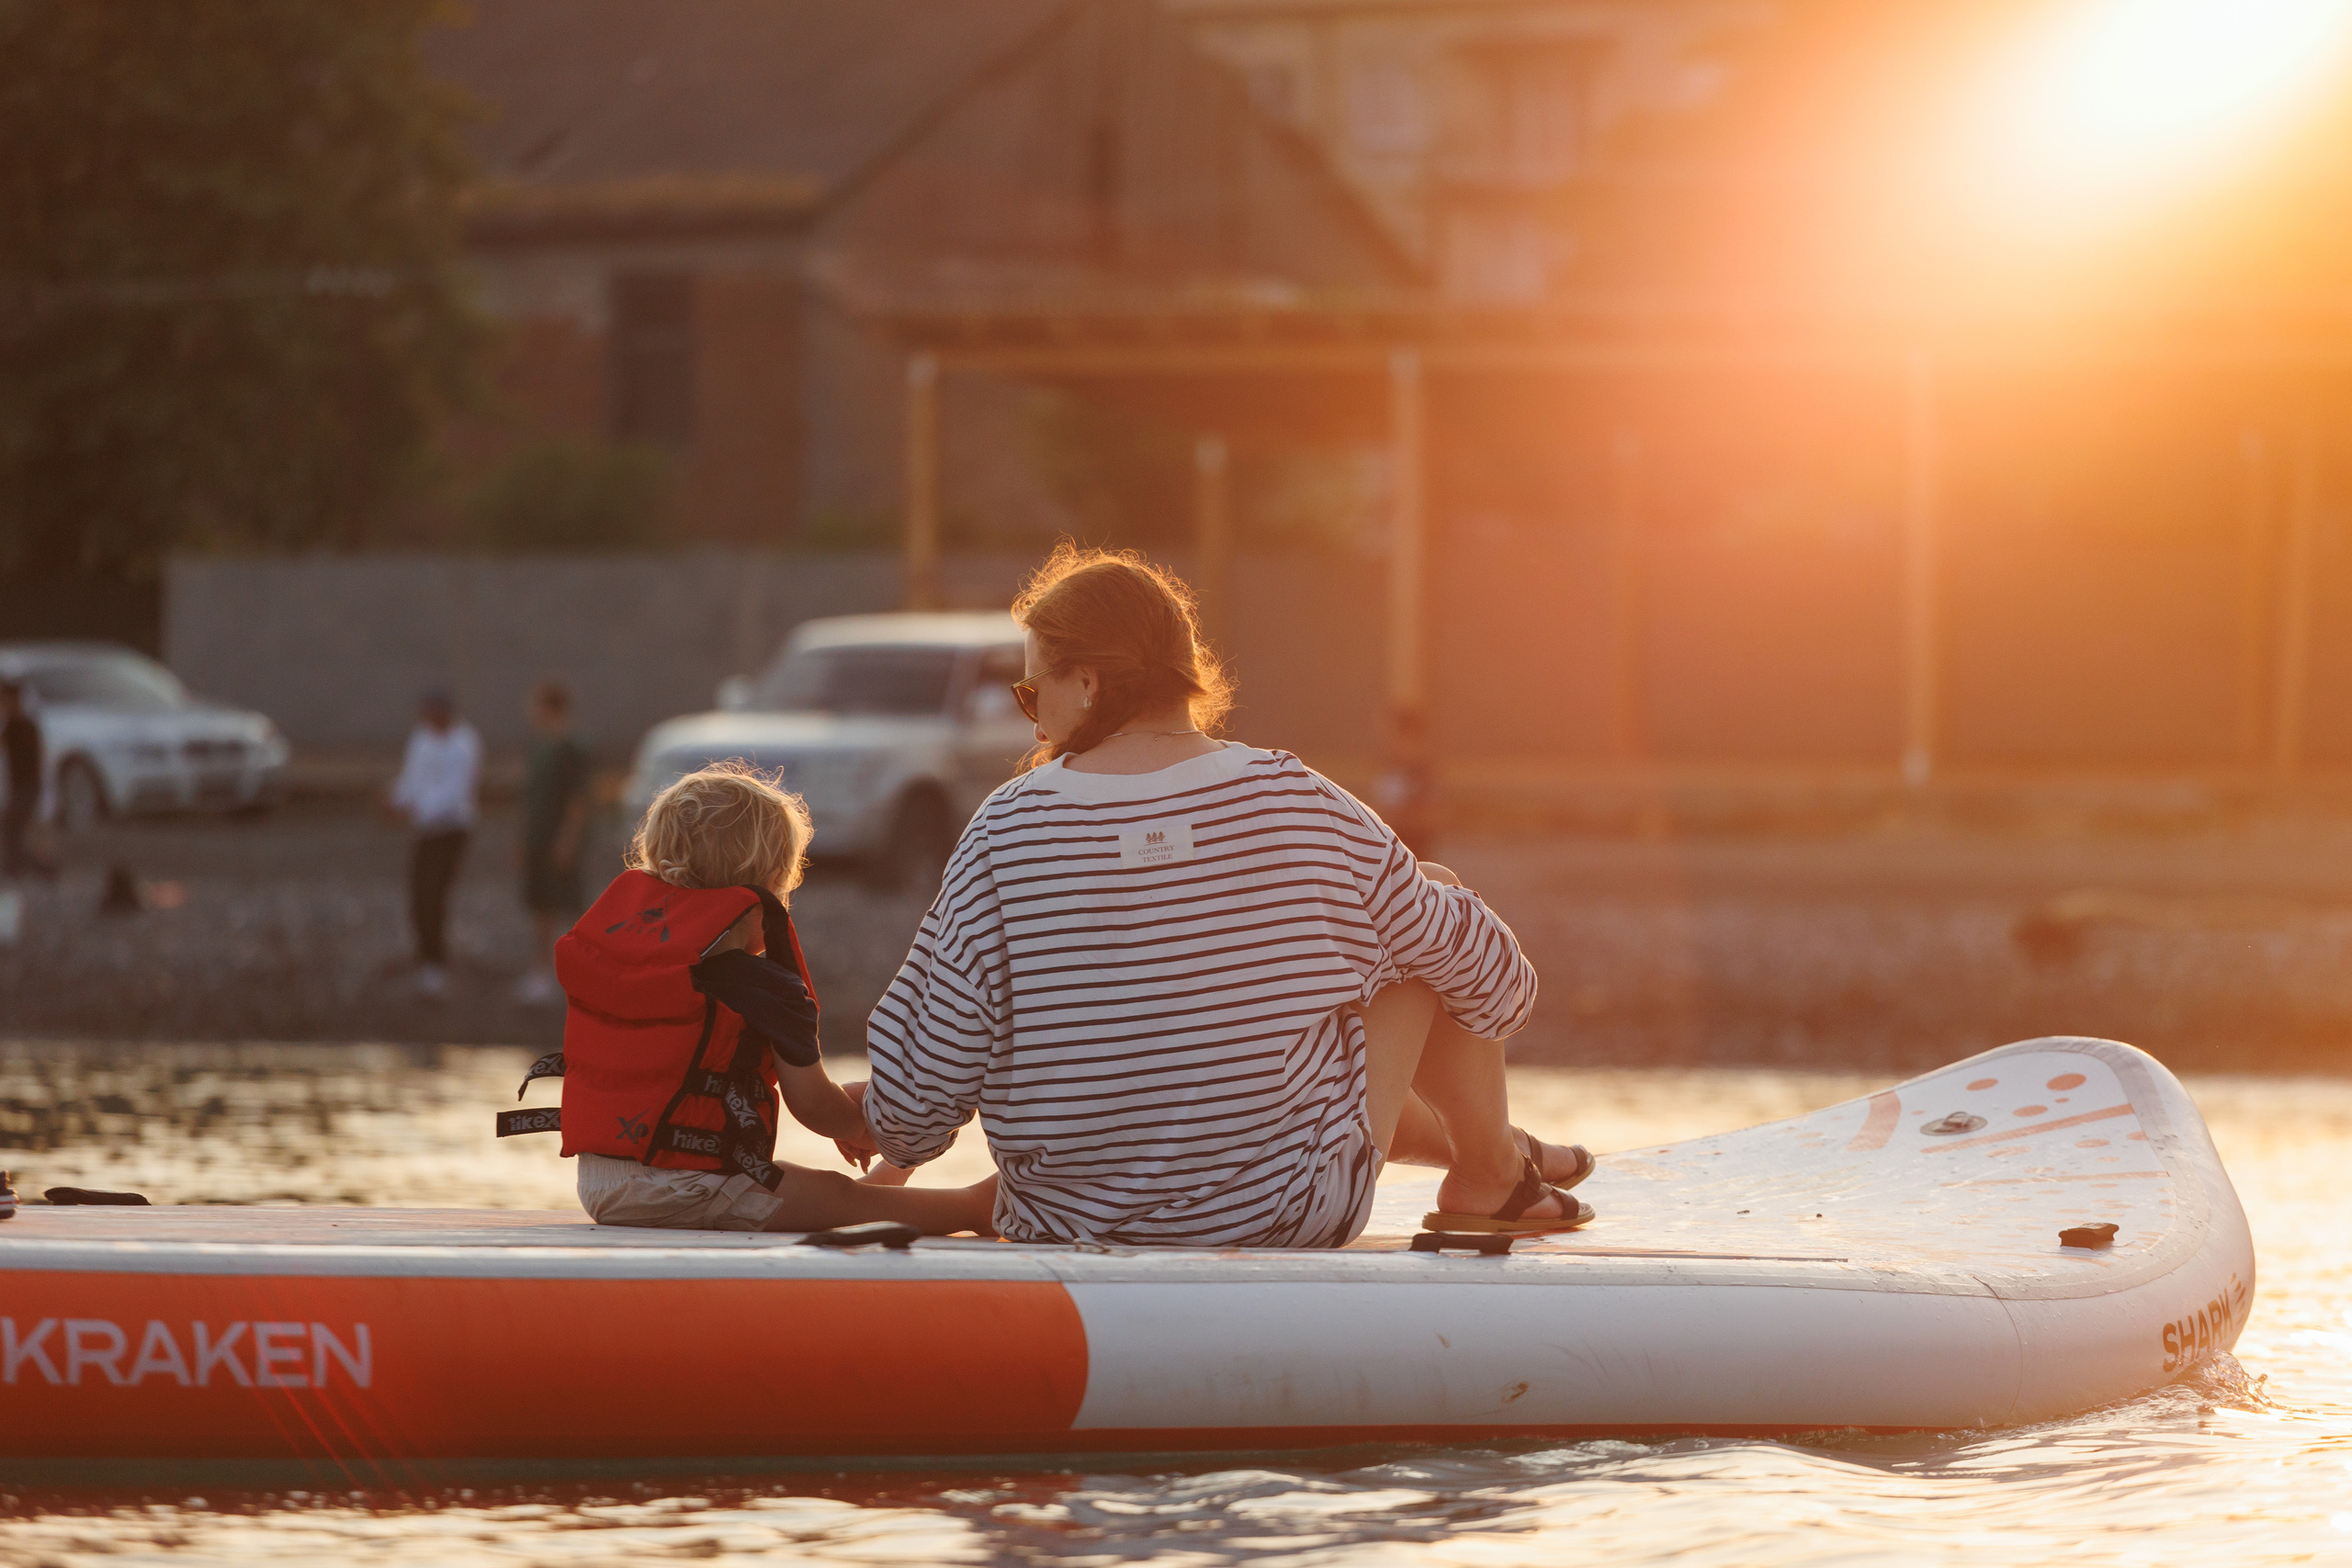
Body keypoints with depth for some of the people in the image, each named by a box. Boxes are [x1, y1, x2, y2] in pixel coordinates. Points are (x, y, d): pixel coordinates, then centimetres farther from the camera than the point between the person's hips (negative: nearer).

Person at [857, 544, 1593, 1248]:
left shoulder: (1006, 836, -14)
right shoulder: (1298, 806, -12)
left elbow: (921, 1092, -12)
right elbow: (1489, 980, 1)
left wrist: (886, 1124, 12)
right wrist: (1504, 986, 25)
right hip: (1290, 1214, -2)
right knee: (1437, 900, 18)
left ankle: (1459, 1143, 54)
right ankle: (1491, 1173, 32)